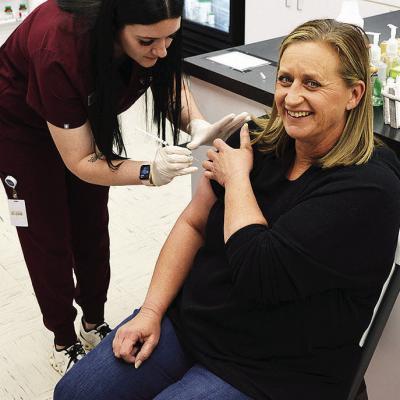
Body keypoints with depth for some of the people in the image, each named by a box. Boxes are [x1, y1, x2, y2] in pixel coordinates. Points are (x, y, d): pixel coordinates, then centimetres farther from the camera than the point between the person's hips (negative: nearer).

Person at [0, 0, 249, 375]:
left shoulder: (150, 33, -29)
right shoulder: (59, 49, -42)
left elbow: (171, 78, -9)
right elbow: (80, 161, -34)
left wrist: (198, 125, -30)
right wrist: (150, 172, -50)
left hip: (83, 116, 5)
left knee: (92, 226, 10)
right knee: (48, 236, 4)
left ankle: (94, 324, 30)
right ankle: (64, 341, 23)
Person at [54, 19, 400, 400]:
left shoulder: (369, 186, -21)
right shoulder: (260, 143, -2)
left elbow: (259, 272, -26)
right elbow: (193, 223, 4)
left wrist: (236, 177, -13)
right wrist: (151, 311, -2)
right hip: (186, 321, 6)